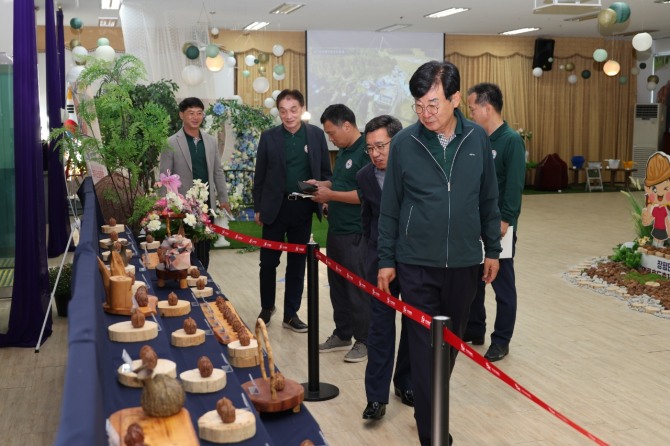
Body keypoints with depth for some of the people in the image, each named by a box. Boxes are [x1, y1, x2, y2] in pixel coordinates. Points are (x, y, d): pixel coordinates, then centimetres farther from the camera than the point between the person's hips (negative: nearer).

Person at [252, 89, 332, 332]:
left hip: (303, 209, 1)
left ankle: (291, 314, 21)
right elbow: (260, 175, 2)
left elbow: (325, 171, 6)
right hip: (275, 207, -1)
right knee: (268, 262, 6)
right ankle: (267, 308, 28)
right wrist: (258, 208, 1)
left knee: (297, 263, 10)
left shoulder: (316, 134, 1)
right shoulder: (269, 136, -2)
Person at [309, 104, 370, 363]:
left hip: (356, 234, -9)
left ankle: (364, 341, 13)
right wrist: (322, 185, 9)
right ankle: (342, 335, 27)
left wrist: (331, 195, -17)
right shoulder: (343, 152, 13)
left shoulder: (365, 151, -16)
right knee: (338, 285, 15)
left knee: (358, 288, 1)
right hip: (336, 230, 9)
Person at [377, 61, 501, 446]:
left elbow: (489, 200, 7)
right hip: (416, 263, -2)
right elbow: (390, 207, -1)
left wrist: (493, 250, 10)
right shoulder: (404, 143, -7)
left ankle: (432, 404, 38)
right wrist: (386, 260, 1)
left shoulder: (478, 139, -2)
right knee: (425, 346, 0)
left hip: (464, 262, 3)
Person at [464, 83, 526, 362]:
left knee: (502, 283, 4)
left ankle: (501, 341, 14)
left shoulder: (511, 141, -12)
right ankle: (474, 329, 30)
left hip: (499, 224, -7)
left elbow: (515, 185, -17)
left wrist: (505, 220, -21)